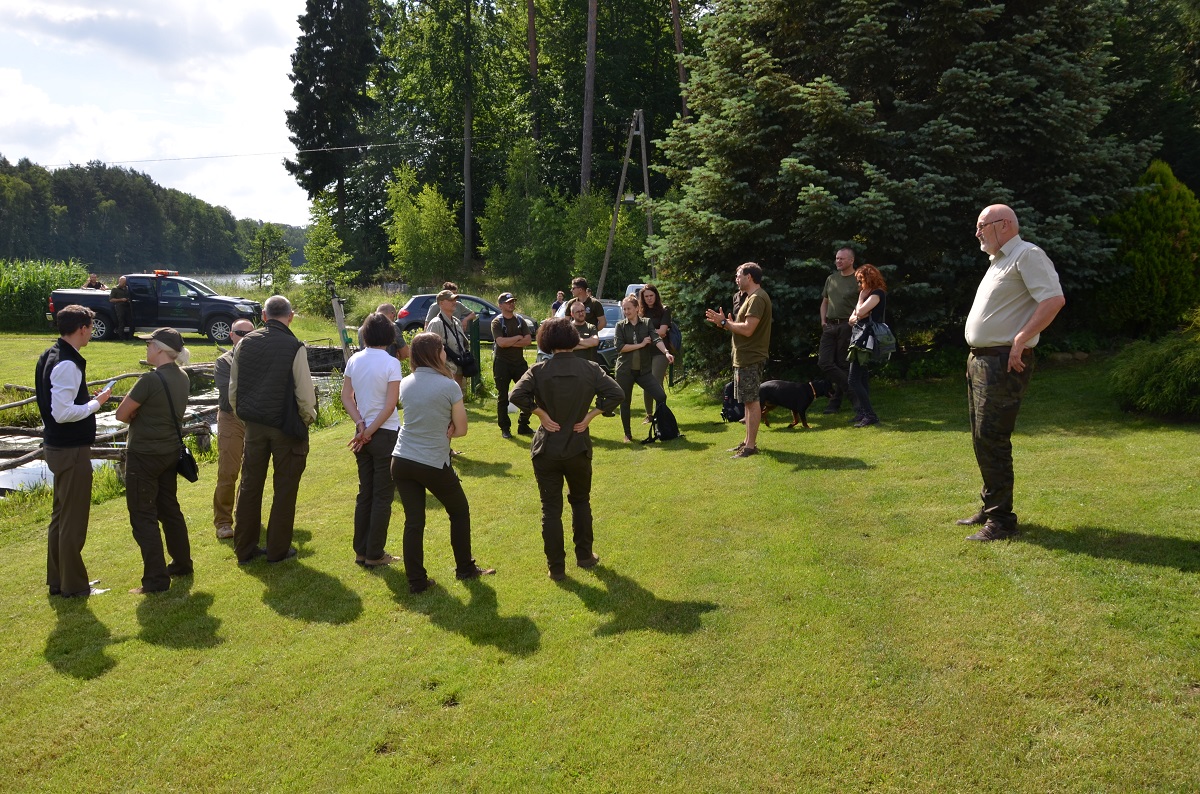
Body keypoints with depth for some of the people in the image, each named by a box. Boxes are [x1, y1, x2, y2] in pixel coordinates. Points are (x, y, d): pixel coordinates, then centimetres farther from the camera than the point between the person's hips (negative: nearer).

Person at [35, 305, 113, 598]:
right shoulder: (68, 364, -22)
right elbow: (63, 413, -26)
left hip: (57, 446, 10)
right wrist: (96, 403, -14)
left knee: (61, 516, 19)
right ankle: (73, 585, 11)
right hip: (71, 450, -10)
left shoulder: (49, 356, 9)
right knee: (73, 521, 1)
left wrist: (89, 400, 10)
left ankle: (58, 579, 30)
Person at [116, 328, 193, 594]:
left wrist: (134, 416, 5)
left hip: (144, 456, -8)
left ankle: (156, 579, 2)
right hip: (170, 452, 8)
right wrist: (141, 415, -1)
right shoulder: (182, 377, 4)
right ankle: (182, 564, 30)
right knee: (170, 508, 20)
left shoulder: (151, 379, -21)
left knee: (143, 517, 0)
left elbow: (121, 415, -15)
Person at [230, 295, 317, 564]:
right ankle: (278, 549, 14)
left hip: (253, 424, 4)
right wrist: (308, 417, 4)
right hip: (287, 426, -4)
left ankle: (244, 549, 21)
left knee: (250, 486, 13)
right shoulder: (294, 347, -14)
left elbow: (233, 388, 8)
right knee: (285, 489, 8)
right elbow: (305, 393, -14)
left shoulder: (244, 343, 1)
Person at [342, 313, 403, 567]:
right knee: (382, 497, 4)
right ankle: (375, 555, 10)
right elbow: (390, 404, -18)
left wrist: (361, 426, -5)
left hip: (363, 434, 6)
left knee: (364, 494, 16)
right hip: (386, 434, -6)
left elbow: (346, 396, 1)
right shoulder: (391, 363, -15)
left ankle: (361, 551, 22)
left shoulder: (354, 360, 1)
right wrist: (370, 431, -11)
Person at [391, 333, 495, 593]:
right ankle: (465, 568, 27)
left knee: (413, 521, 10)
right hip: (433, 464, -4)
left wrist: (435, 431, 0)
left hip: (401, 461, 5)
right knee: (460, 512, 18)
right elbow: (461, 430, -6)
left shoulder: (405, 384, 3)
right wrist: (443, 432, 6)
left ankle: (416, 581, 13)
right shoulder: (448, 386, -12)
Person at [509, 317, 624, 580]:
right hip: (578, 448, 1)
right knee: (581, 500, 23)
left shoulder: (539, 370, -9)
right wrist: (590, 415, -8)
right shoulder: (590, 368, -5)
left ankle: (556, 567, 12)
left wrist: (541, 414, -11)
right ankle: (584, 555, 30)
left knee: (551, 508, 8)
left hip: (546, 449, -1)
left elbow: (517, 395, -23)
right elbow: (616, 394, -14)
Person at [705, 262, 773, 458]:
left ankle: (751, 446, -5)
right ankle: (748, 441, 21)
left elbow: (748, 329, -24)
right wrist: (725, 322, 6)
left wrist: (724, 322, -14)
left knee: (752, 401, -8)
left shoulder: (757, 298, -16)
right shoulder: (751, 297, 18)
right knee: (749, 401, 14)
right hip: (745, 357, 11)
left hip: (750, 359, -11)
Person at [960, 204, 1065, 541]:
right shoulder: (998, 261, 21)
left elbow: (1054, 299, -21)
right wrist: (978, 355, 15)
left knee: (992, 439, -10)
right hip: (980, 360, 10)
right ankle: (990, 508, 25)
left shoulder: (1027, 255, -10)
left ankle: (1001, 520, -3)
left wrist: (1020, 341, -24)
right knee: (982, 438, 14)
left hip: (1004, 362, -10)